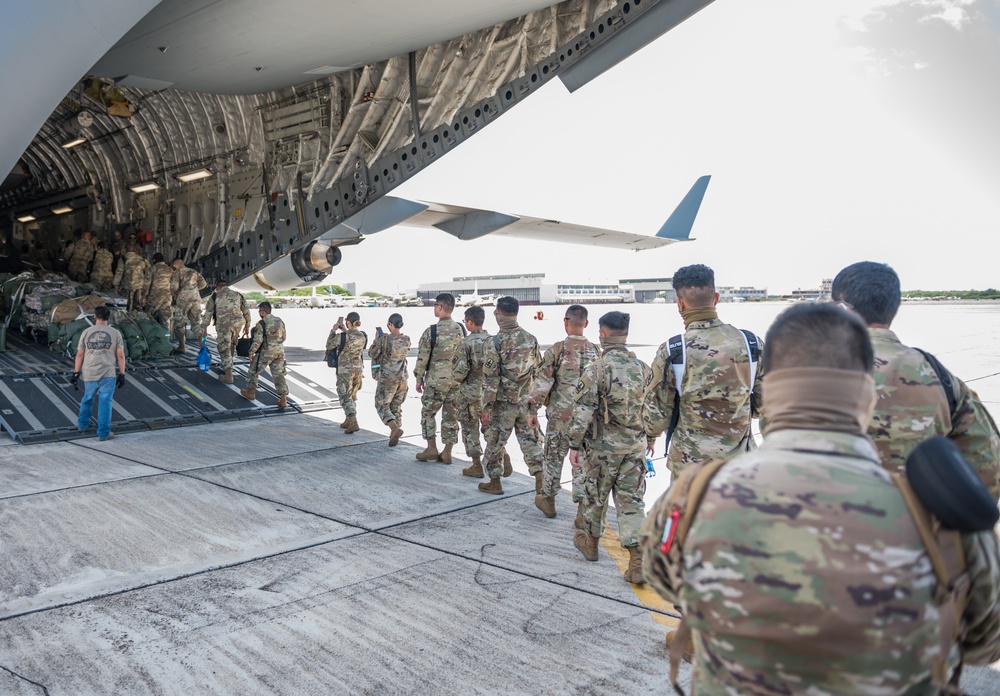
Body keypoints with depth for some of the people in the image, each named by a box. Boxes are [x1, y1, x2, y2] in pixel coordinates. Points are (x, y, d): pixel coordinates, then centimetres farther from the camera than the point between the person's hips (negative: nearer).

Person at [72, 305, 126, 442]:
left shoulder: (86, 332, 2)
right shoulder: (115, 333, -1)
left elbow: (80, 354, 3)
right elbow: (120, 355, -3)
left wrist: (76, 373, 10)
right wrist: (122, 374, 3)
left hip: (89, 374, 2)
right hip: (108, 374, -2)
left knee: (87, 399, 22)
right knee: (105, 402, 2)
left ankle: (82, 424, 39)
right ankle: (103, 433, 5)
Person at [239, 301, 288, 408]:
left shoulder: (261, 324, -14)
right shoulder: (280, 321, 4)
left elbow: (257, 340, -16)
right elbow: (283, 338, 12)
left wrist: (251, 352, -6)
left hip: (265, 353, -5)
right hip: (279, 352, 5)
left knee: (253, 371, 17)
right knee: (278, 374, 7)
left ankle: (251, 392, 32)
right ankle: (283, 398, 1)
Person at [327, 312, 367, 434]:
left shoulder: (341, 336, -18)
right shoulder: (364, 336, -3)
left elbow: (329, 346, -1)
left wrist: (333, 330, 8)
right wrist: (345, 331, 18)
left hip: (345, 370, -5)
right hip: (359, 368, 5)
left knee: (345, 397, -2)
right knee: (352, 395, 20)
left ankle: (354, 423, -15)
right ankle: (348, 421, 32)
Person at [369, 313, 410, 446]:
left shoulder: (384, 340, -16)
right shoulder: (406, 340, -1)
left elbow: (372, 353, -3)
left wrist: (377, 339, 11)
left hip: (387, 379, -5)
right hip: (402, 378, 5)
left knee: (382, 406, 6)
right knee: (396, 407, 15)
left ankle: (395, 428, -17)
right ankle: (394, 436, 17)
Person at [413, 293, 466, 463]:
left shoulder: (431, 332, -12)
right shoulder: (461, 330, 2)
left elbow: (422, 358, -8)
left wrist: (419, 379, 4)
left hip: (436, 379, -4)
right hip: (456, 379, 4)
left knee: (428, 412, 13)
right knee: (451, 416, 9)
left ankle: (431, 449, 12)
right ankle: (447, 452, 11)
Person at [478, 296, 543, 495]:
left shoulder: (494, 343, -13)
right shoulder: (532, 339, 1)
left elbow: (490, 379, -14)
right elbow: (538, 373, 6)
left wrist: (486, 408, -7)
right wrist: (536, 400, 15)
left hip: (503, 403, -4)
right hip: (527, 402, 4)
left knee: (495, 442, 12)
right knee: (530, 441, 10)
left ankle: (495, 482, 23)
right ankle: (540, 479, 2)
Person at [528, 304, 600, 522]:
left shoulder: (557, 349, -9)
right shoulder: (595, 351, 2)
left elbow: (542, 383, -9)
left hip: (560, 414, -3)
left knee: (553, 458, 14)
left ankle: (548, 500, 31)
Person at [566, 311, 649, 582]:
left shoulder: (596, 369, -15)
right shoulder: (642, 367, 1)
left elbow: (583, 411, -16)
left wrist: (574, 444, -7)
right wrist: (647, 438, 22)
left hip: (602, 447, -4)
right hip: (635, 446, 4)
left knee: (595, 496, 16)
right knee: (632, 501, 7)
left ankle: (590, 542, 37)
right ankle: (637, 562, 1)